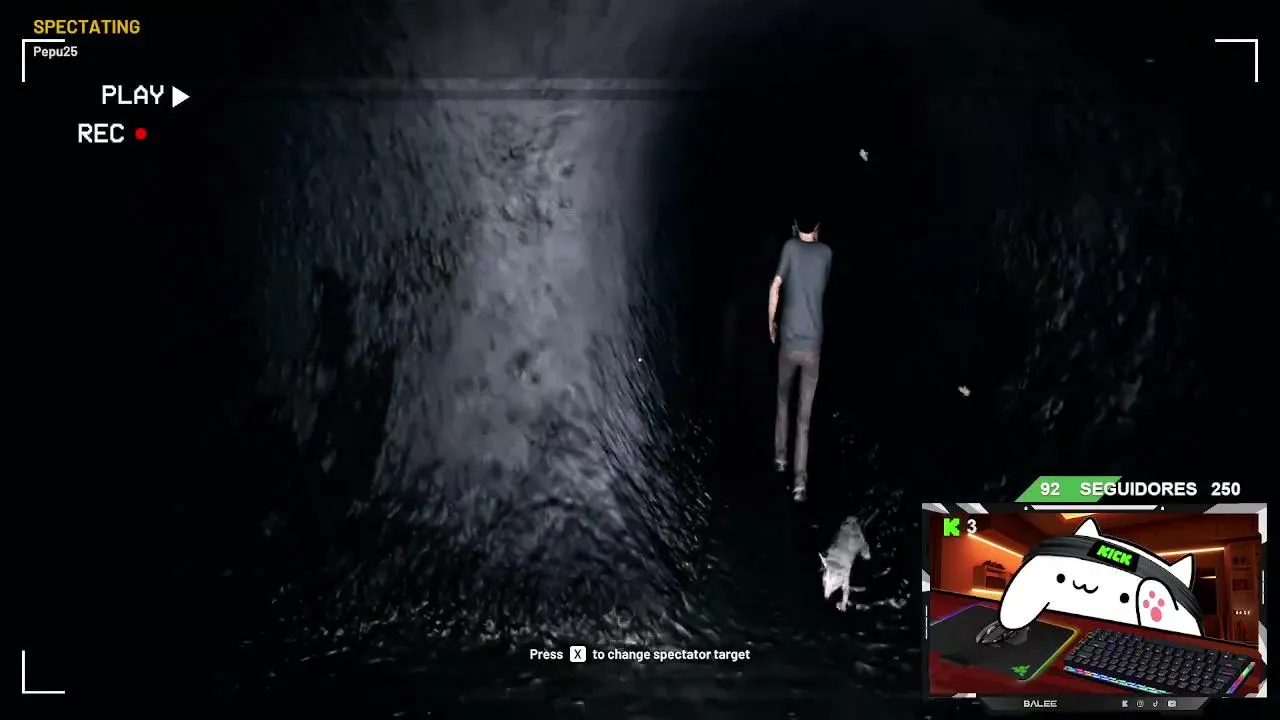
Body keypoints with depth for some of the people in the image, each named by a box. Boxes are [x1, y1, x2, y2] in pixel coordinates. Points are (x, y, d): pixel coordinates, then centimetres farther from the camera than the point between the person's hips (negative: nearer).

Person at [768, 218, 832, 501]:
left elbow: (775, 288, -6)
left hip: (789, 343, -1)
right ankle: (800, 480, -2)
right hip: (813, 346, 1)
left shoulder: (790, 247, -3)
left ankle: (779, 456, 28)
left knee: (783, 399, 25)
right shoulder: (825, 252, 3)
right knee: (804, 415, 3)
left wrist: (771, 324, 9)